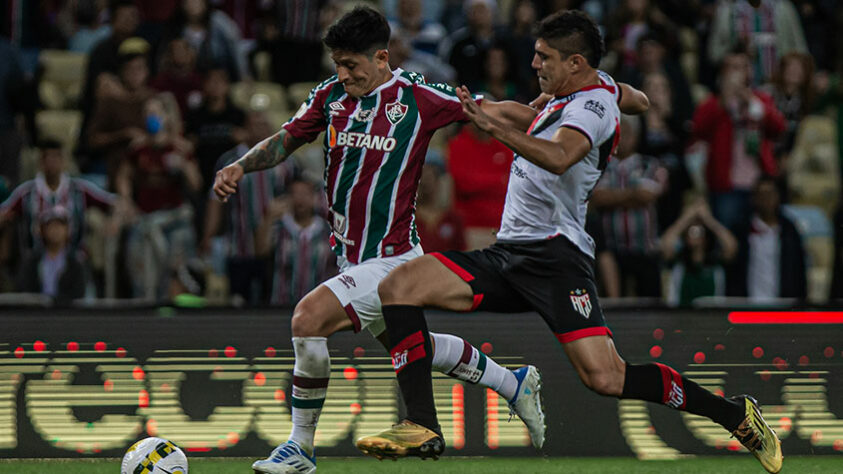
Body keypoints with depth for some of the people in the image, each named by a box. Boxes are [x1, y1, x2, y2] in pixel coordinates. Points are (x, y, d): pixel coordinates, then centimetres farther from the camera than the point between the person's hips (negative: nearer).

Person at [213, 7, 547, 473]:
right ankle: (513, 383, 44)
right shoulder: (330, 95, 2)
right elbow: (285, 140, 11)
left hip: (391, 260, -7)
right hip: (350, 258, 7)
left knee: (308, 318, -22)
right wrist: (241, 165, -7)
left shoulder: (418, 97, -13)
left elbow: (496, 112, -4)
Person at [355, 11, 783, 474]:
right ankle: (422, 428, -14)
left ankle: (736, 414, -3)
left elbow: (559, 158, -35)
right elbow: (639, 102, 37)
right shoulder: (600, 85, 14)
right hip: (507, 253, 10)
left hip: (555, 253, -10)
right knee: (398, 285, -8)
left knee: (605, 378, -22)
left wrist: (495, 127, -44)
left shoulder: (589, 107, -13)